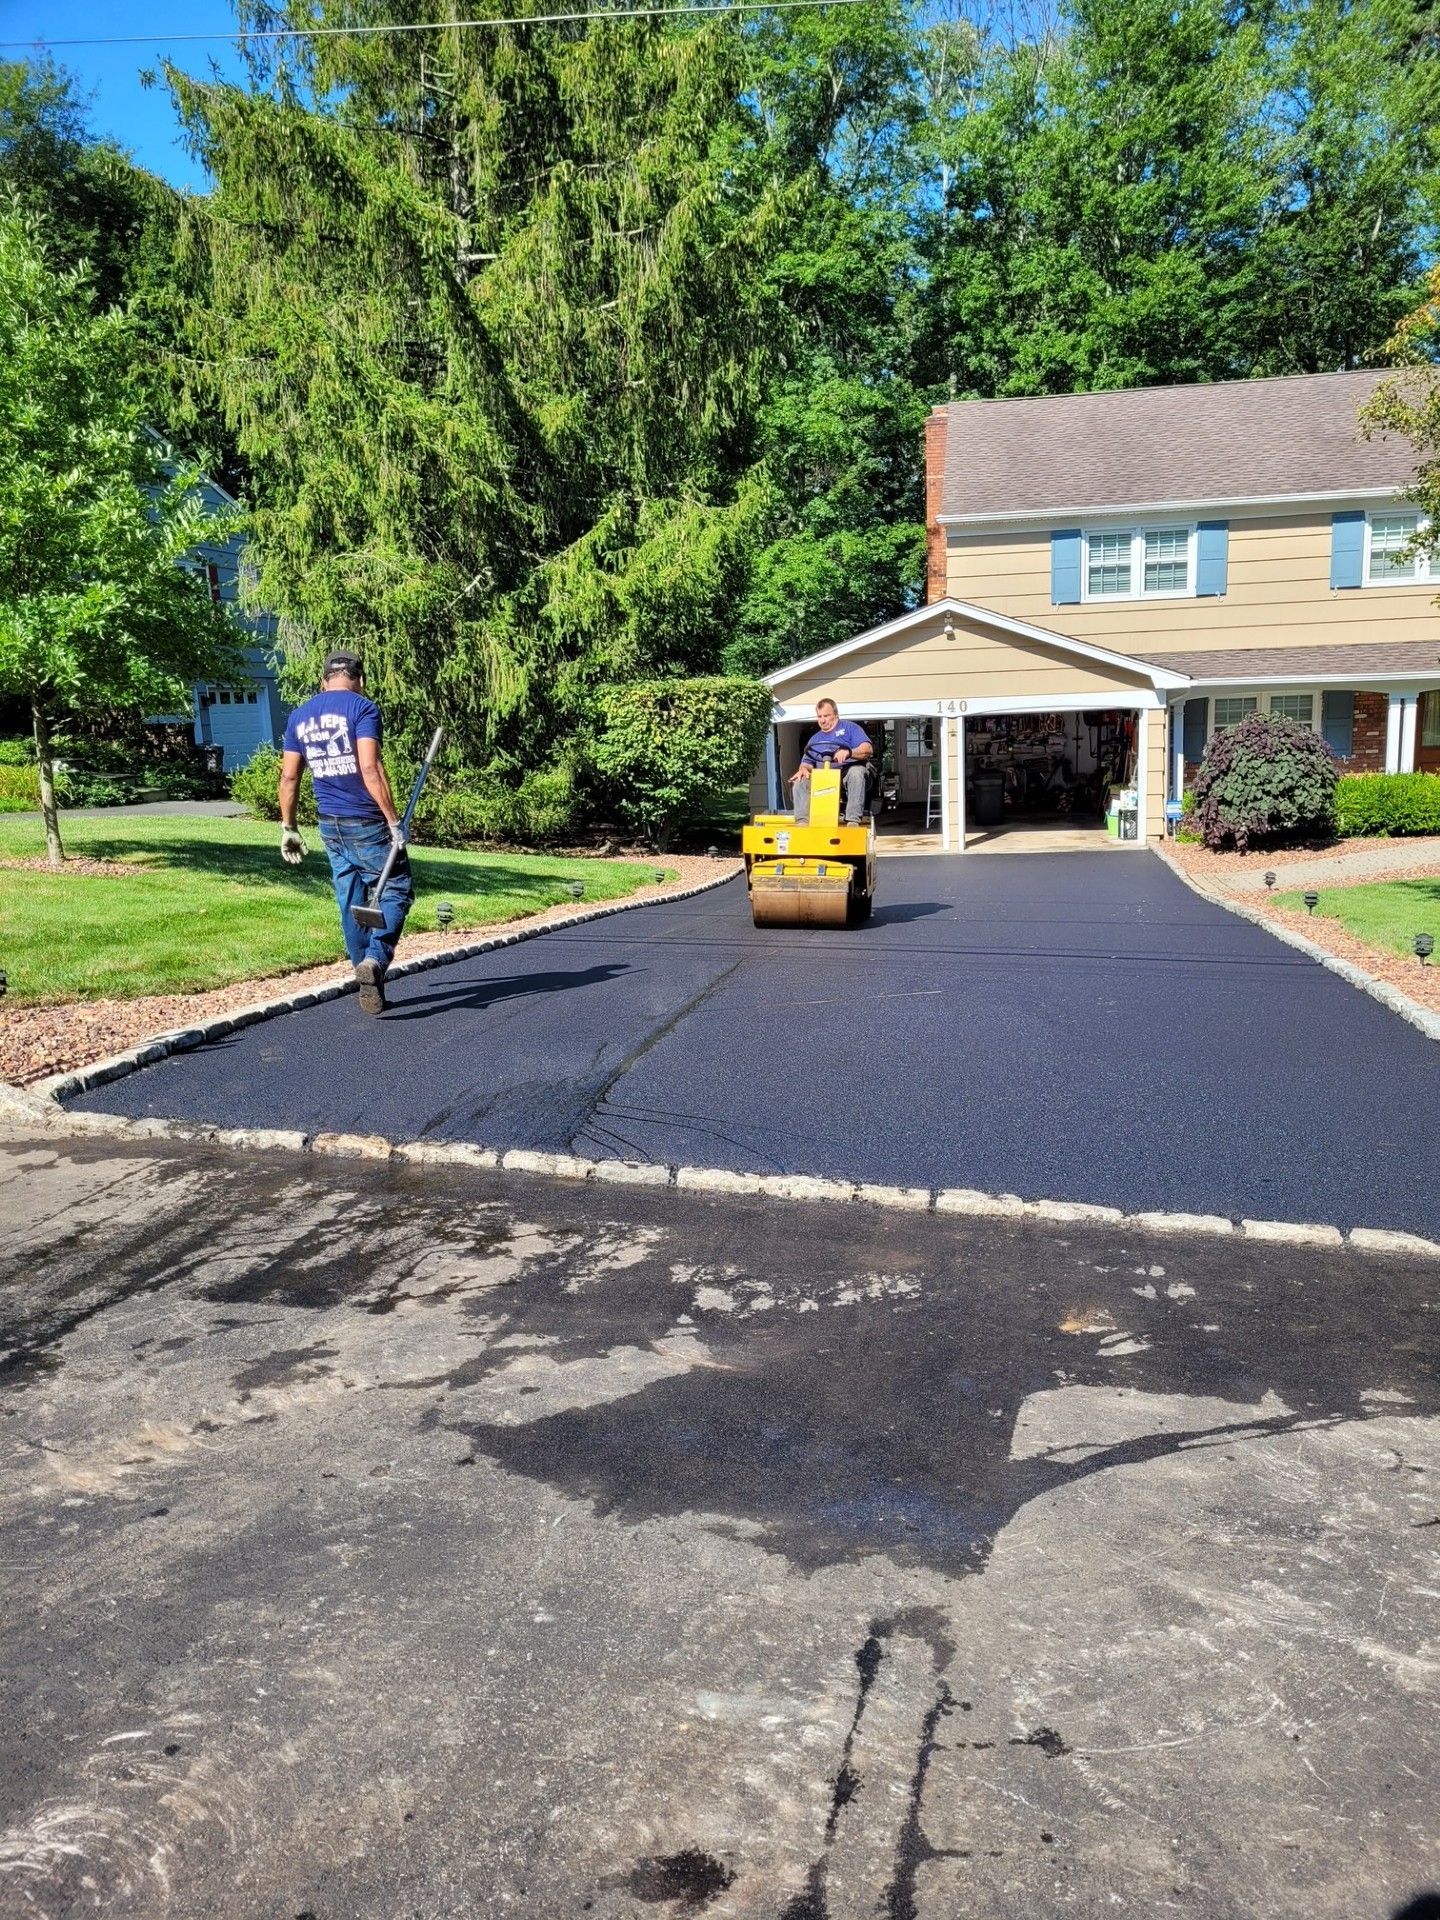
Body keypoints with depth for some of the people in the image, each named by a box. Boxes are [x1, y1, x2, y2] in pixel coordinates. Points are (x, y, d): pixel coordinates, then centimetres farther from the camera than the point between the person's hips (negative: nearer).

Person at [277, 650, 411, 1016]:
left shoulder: (300, 716, 10)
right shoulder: (362, 708, -9)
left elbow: (289, 777, 10)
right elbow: (370, 770, -20)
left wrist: (289, 828, 17)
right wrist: (394, 821, -17)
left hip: (330, 826, 6)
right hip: (367, 823, -6)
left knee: (350, 902, 13)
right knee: (396, 891, 5)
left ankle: (369, 984, 19)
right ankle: (374, 959, -18)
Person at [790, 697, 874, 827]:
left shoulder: (849, 727, 13)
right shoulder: (814, 739, 28)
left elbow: (867, 749, -3)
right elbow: (807, 762, 19)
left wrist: (849, 752, -24)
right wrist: (804, 769, -8)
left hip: (847, 774, -4)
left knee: (857, 771, -37)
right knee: (800, 780, -20)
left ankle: (853, 820, -42)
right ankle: (802, 821, -32)